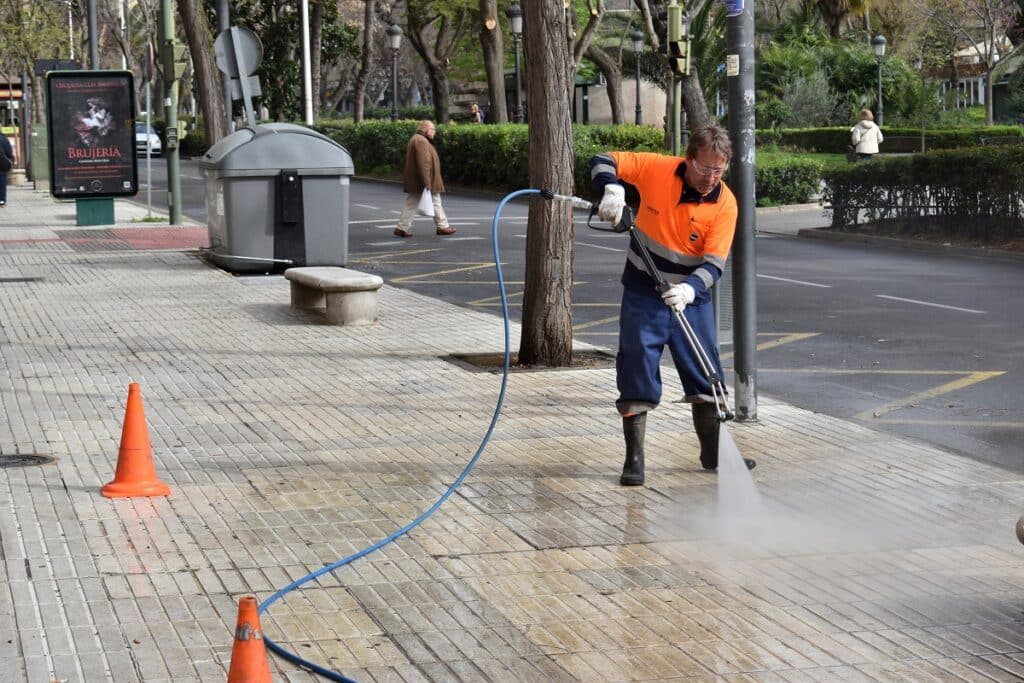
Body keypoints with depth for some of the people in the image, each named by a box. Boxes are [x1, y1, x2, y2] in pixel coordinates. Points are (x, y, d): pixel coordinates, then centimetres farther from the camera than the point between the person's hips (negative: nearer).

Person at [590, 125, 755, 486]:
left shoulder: (725, 203, -12)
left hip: (691, 298, 1)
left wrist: (689, 290, -35)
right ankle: (634, 459, 8)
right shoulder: (655, 168, -13)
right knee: (637, 378, 0)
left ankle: (713, 453, 24)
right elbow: (603, 162, -6)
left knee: (706, 375, 9)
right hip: (643, 295, -1)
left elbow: (714, 263, -17)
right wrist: (612, 189, -28)